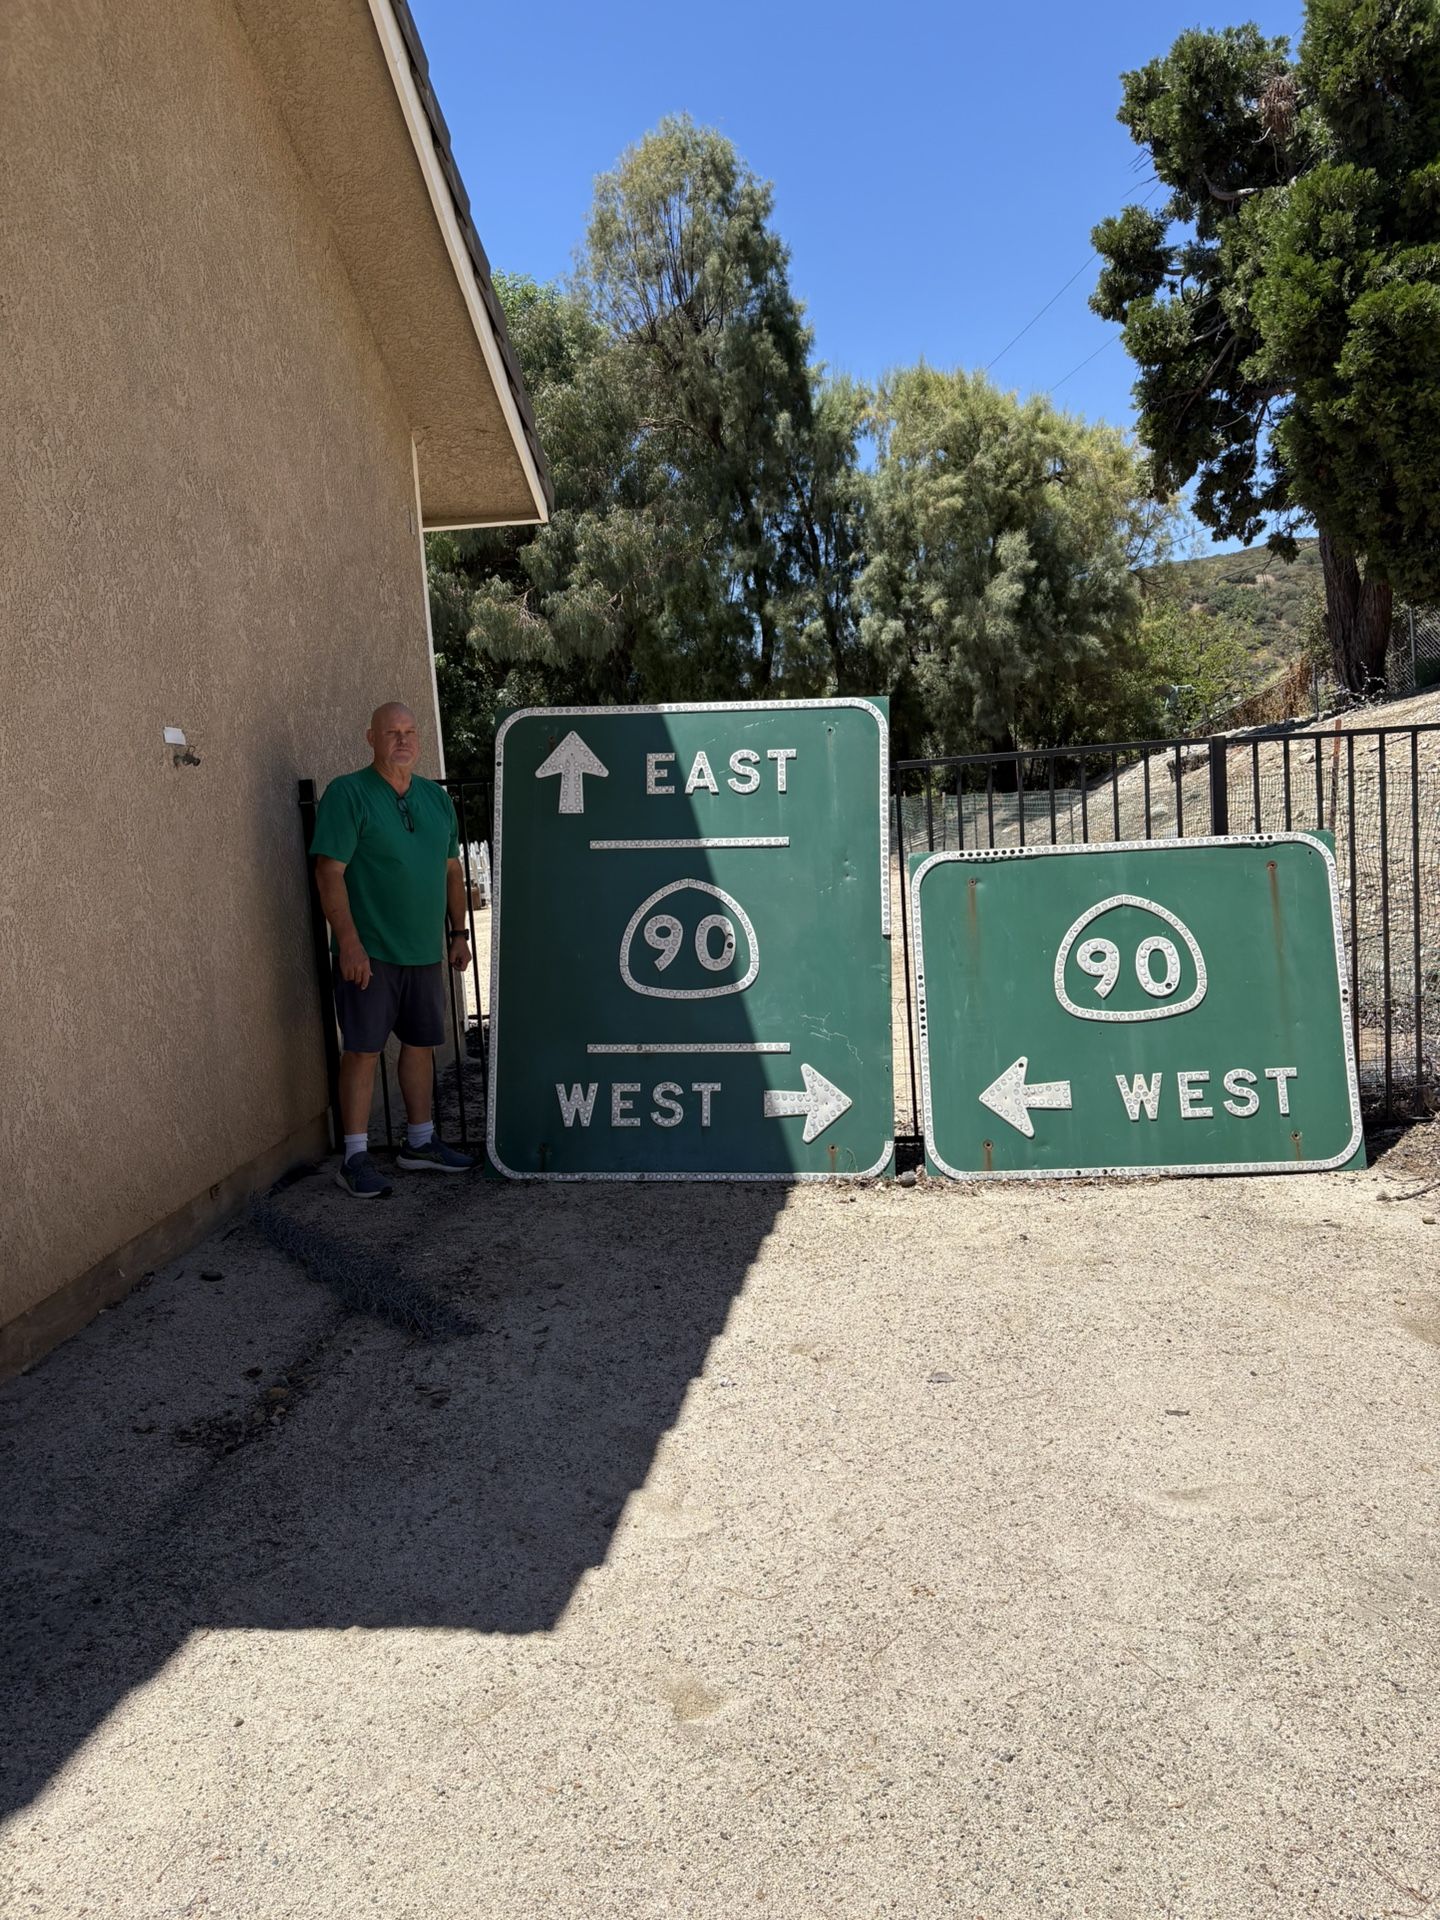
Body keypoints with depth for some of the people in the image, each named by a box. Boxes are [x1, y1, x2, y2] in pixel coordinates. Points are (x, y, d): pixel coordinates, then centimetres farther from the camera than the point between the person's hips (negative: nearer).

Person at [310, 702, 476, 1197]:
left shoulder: (437, 798, 12)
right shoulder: (348, 793, -8)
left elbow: (452, 871, 19)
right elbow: (330, 872, -14)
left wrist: (459, 933, 14)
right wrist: (349, 942, -20)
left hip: (425, 951, 6)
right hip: (369, 952, -6)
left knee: (420, 1044, 14)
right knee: (362, 1049, -3)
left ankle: (420, 1142, 27)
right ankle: (355, 1157, 5)